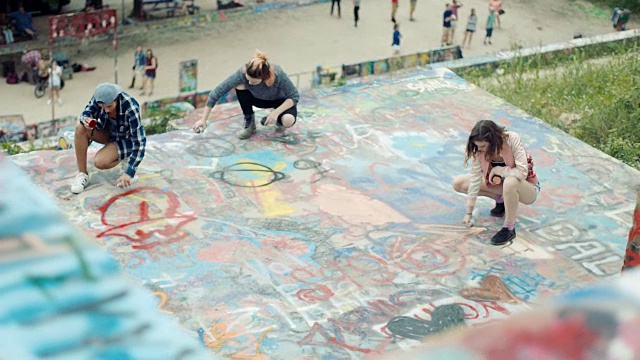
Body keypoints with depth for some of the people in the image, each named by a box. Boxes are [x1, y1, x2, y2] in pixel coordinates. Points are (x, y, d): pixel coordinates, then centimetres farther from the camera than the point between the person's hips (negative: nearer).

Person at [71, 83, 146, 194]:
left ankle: (124, 160, 2)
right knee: (80, 129, -24)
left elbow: (139, 143, -34)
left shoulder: (131, 108, -35)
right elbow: (87, 112, -9)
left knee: (100, 162, -29)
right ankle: (82, 174, -13)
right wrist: (85, 120, -36)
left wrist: (129, 173, -41)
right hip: (109, 133, 5)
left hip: (126, 139, -5)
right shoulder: (100, 96, -24)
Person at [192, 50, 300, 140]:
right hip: (259, 99, 2)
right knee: (240, 86, -29)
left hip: (280, 100, -2)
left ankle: (278, 121, 3)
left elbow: (294, 97, -24)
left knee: (288, 120, -35)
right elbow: (217, 92, -29)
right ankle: (249, 122, -7)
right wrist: (203, 119, -29)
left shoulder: (278, 74, -38)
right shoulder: (242, 73, -34)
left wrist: (276, 112, -37)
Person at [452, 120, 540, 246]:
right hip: (501, 183, 6)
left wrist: (498, 170, -24)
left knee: (510, 182, -43)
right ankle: (501, 200, 8)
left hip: (527, 188, -6)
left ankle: (509, 229, -22)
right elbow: (475, 179, -16)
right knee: (458, 183, -6)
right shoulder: (479, 150, -18)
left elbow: (522, 172, -37)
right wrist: (469, 213, -15)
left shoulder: (512, 139, -31)